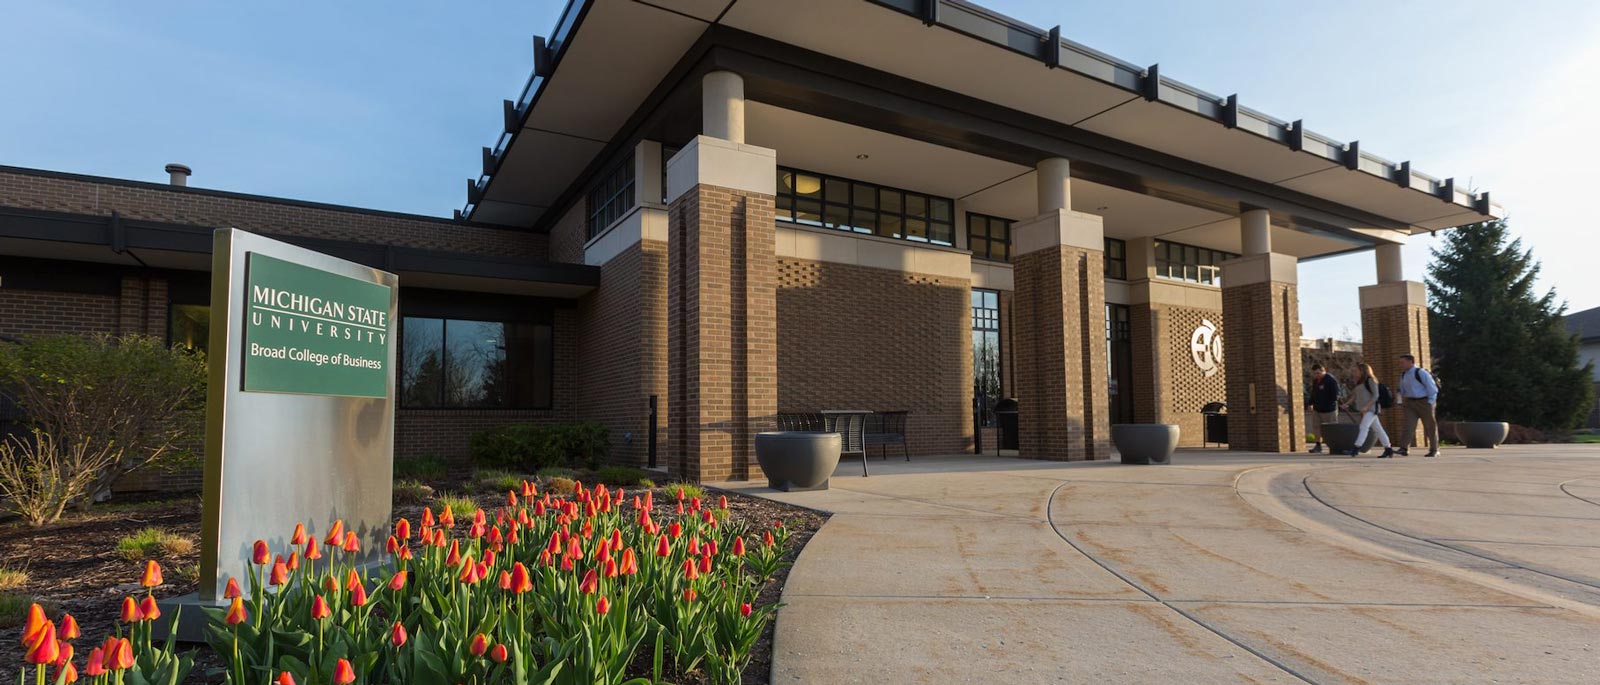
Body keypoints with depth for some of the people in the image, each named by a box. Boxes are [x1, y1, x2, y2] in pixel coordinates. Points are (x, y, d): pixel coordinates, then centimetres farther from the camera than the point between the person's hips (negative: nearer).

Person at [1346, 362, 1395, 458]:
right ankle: (1388, 449, 14)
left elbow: (1375, 395, -14)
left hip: (1371, 408, -8)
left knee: (1363, 427, -18)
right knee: (1378, 429, 10)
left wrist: (1366, 406, -21)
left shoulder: (1370, 380, -7)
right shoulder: (1359, 383, 18)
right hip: (1364, 410, 8)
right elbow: (1355, 395, 16)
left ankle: (1356, 449, -28)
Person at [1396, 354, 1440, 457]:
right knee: (1409, 425, -8)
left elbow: (1432, 388, -12)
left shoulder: (1421, 372, -13)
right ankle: (1404, 448, -18)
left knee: (1430, 426, 6)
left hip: (1424, 401, -5)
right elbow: (1402, 390, 23)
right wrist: (1403, 400, 13)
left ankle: (1434, 450, 16)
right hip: (1410, 403, 5)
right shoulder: (1403, 375, 8)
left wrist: (1430, 403, -13)